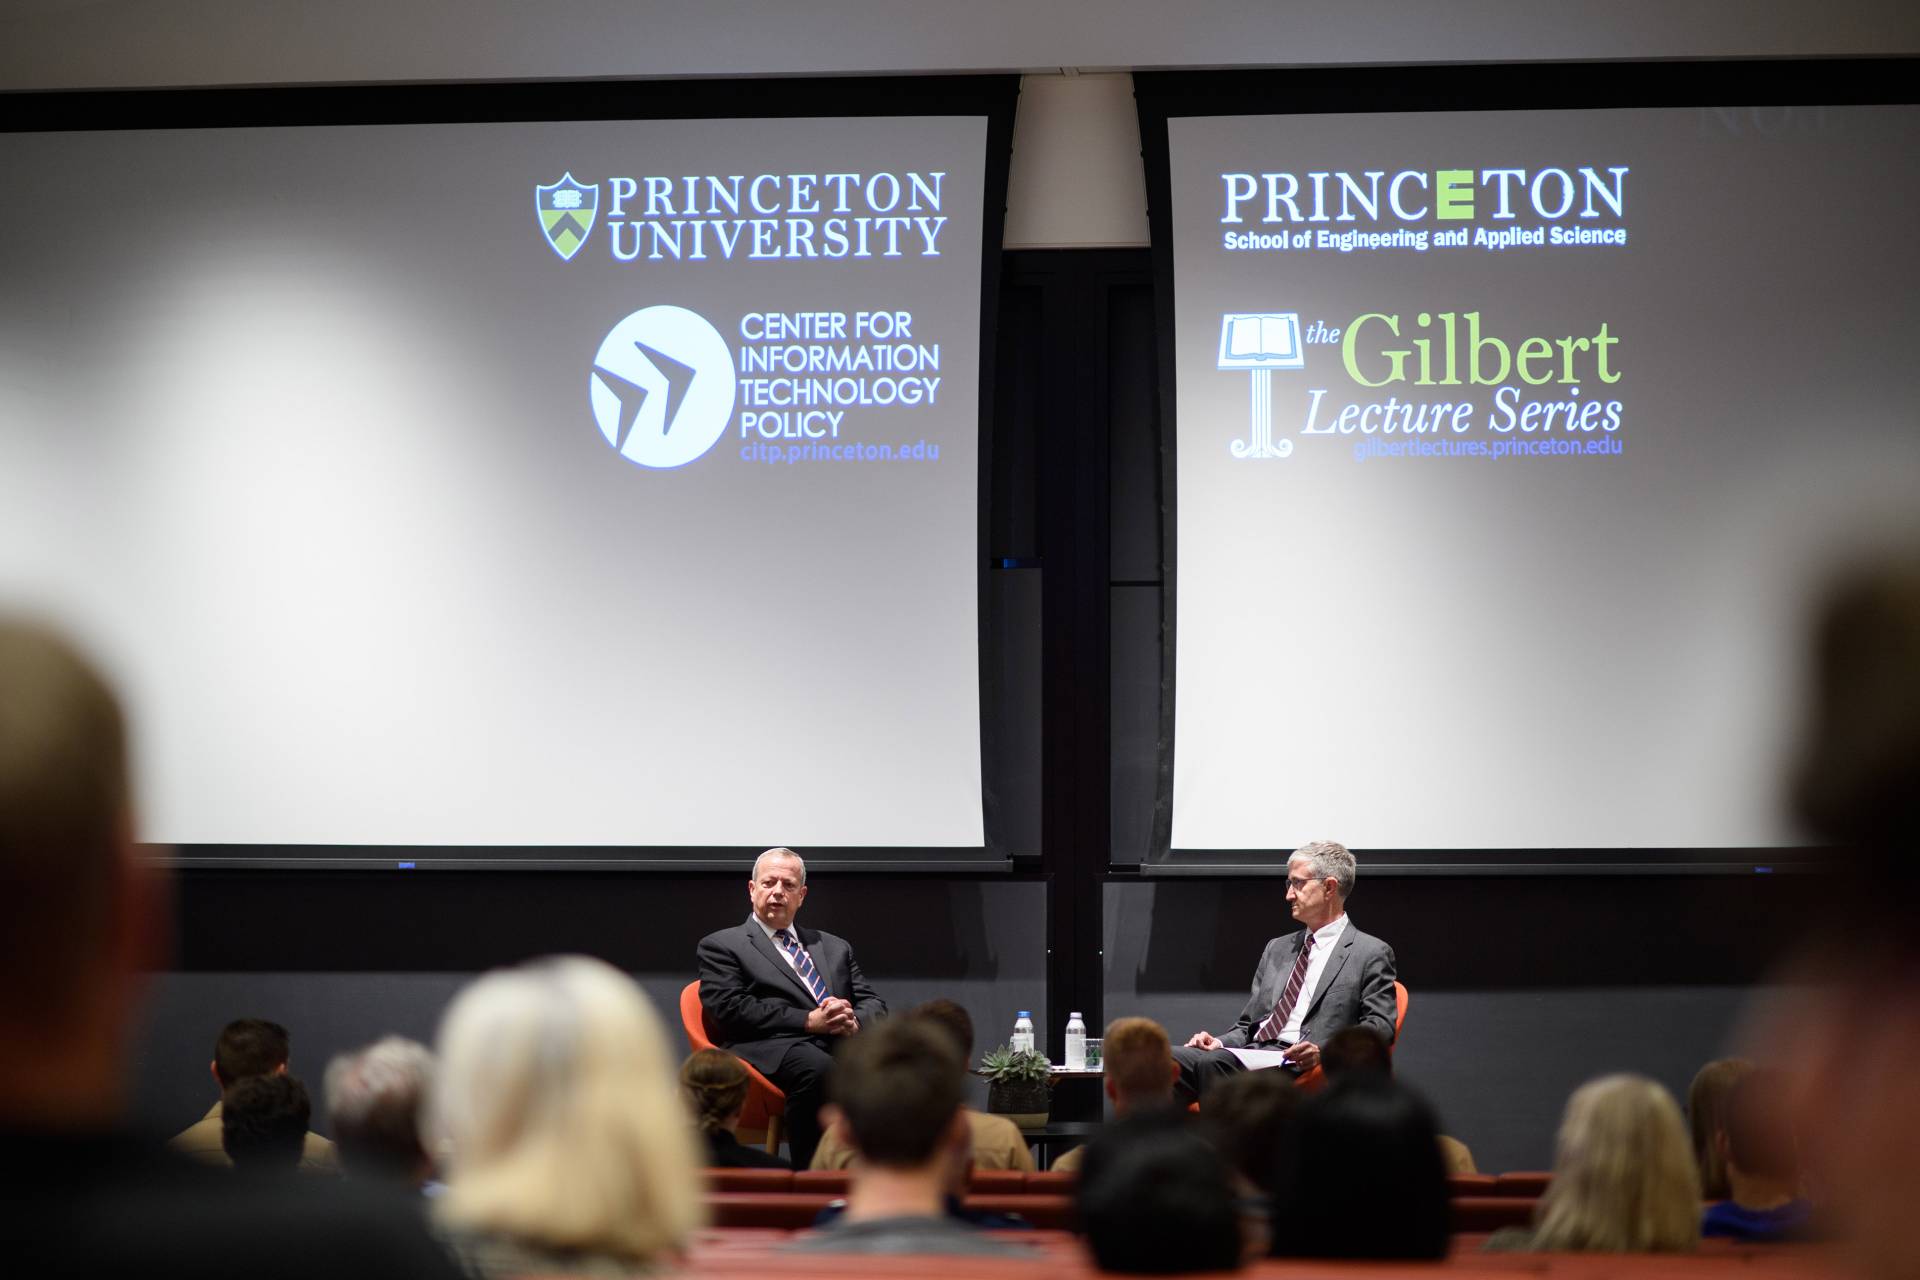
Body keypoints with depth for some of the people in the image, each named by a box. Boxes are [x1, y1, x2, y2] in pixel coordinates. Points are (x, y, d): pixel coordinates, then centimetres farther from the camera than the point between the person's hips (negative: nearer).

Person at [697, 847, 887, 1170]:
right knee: (819, 1071, -40)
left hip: (842, 1045, 4)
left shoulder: (835, 948, 32)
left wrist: (853, 1021, -2)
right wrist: (809, 1021, -7)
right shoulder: (722, 946, 16)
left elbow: (875, 1006, 24)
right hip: (774, 1051, -4)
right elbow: (729, 1011, 0)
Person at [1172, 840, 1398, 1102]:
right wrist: (1220, 1043, 5)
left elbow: (1380, 1026, -3)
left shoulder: (1371, 954, 7)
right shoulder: (1277, 949, 28)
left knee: (1215, 1062, -35)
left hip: (1299, 1066, -6)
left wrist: (1324, 1051, -20)